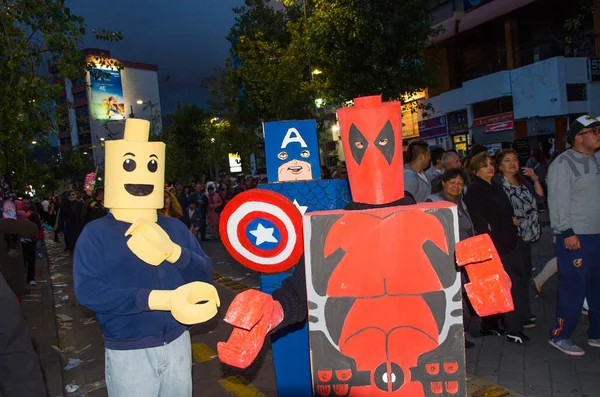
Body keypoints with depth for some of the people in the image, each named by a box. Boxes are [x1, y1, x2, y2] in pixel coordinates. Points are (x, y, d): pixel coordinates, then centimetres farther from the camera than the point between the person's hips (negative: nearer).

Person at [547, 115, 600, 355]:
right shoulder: (563, 164, -11)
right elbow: (558, 202, -16)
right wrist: (568, 232, -18)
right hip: (574, 238, -8)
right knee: (573, 290, -3)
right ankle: (560, 336, 11)